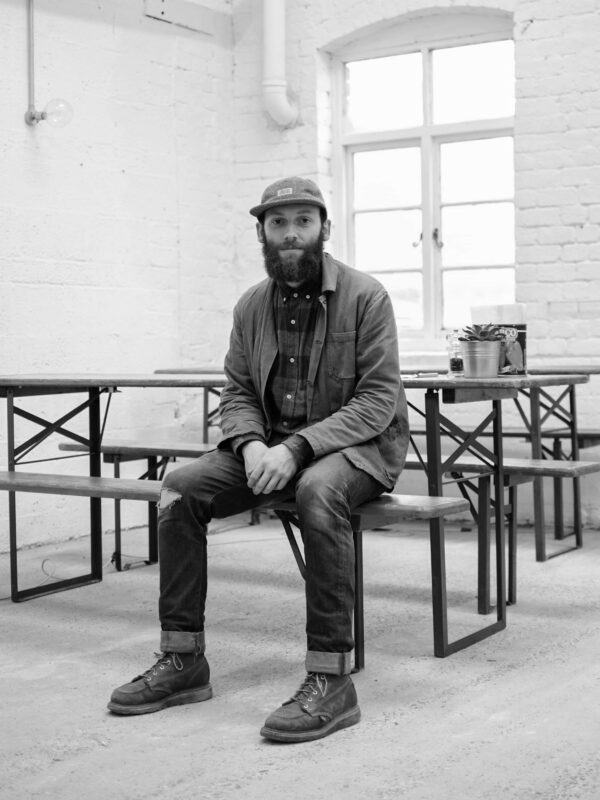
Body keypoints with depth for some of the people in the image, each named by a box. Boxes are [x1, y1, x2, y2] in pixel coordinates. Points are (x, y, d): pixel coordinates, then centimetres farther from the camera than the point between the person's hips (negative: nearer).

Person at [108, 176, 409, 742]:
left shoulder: (364, 296, -9)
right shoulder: (251, 306, 8)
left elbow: (378, 398, -14)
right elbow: (236, 392, 10)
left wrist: (297, 448, -25)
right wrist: (252, 444, -14)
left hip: (356, 444, -5)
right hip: (270, 446, 5)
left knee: (317, 489, -39)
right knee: (179, 488, -16)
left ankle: (330, 679, -34)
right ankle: (182, 660, -8)